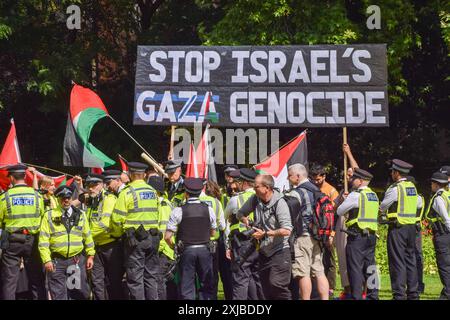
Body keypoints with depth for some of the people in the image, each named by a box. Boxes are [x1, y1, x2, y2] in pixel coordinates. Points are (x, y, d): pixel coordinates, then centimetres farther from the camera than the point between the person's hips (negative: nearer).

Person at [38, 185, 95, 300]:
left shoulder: (80, 215, 9)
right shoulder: (50, 216, 0)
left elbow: (88, 236, 15)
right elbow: (43, 240, -4)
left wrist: (90, 255, 11)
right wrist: (46, 260, -11)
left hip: (77, 260, 2)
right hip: (57, 262, -2)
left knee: (81, 294, 8)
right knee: (58, 295, 1)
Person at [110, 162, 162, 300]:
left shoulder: (127, 192, -8)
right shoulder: (153, 192, 9)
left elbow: (117, 218, -11)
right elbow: (157, 215, 9)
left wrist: (117, 234, 5)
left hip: (135, 239, -5)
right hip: (153, 239, 5)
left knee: (135, 278, -1)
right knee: (151, 276, 13)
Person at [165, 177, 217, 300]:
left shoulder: (179, 211, -8)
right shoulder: (208, 209, 0)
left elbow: (167, 237, -7)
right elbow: (213, 233, 11)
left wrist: (175, 248, 11)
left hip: (186, 251, -2)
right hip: (204, 249, 2)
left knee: (187, 287, 4)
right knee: (207, 285, 10)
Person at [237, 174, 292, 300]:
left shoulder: (279, 203, -18)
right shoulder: (255, 199, 1)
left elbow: (286, 231, -25)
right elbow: (239, 213, 16)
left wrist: (265, 233, -22)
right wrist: (244, 219, -7)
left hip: (279, 251, -7)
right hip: (263, 251, 7)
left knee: (276, 283, -20)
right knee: (266, 289, 8)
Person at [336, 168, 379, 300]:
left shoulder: (355, 195, -9)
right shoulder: (374, 195, 14)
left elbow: (339, 211, -2)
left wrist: (344, 200, 18)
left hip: (357, 236, -7)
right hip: (371, 235, 7)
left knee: (355, 267, -5)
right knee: (369, 267, 11)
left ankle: (356, 296, -7)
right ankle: (373, 295, 13)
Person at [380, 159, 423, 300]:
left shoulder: (394, 189, -13)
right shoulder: (413, 187, 9)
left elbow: (382, 207, -4)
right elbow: (419, 204, 22)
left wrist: (384, 213, 17)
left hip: (397, 229, -7)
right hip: (411, 227, 7)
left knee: (397, 262, -5)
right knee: (411, 260, 12)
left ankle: (399, 295, -6)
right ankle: (413, 293, 16)